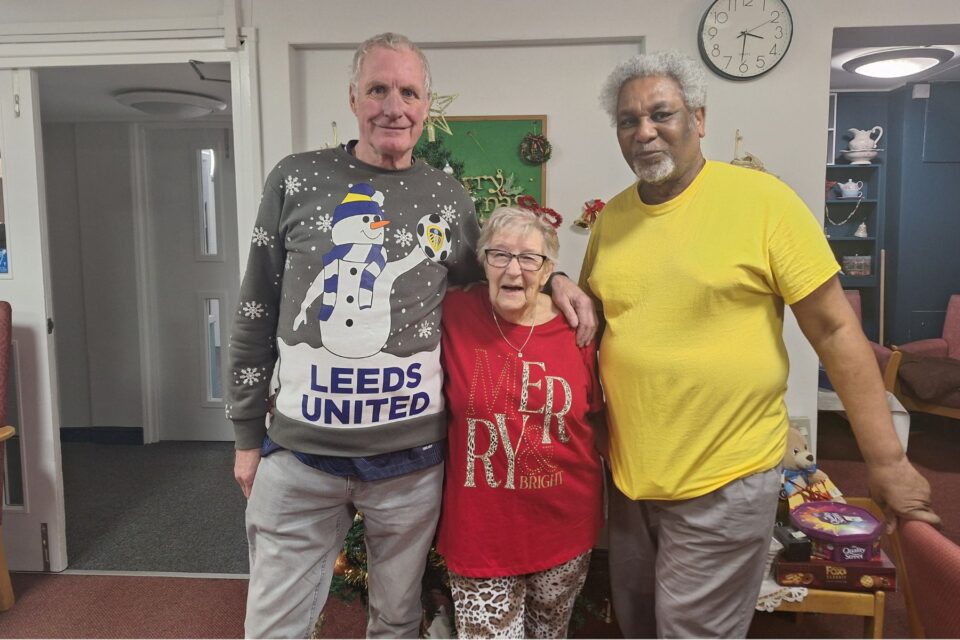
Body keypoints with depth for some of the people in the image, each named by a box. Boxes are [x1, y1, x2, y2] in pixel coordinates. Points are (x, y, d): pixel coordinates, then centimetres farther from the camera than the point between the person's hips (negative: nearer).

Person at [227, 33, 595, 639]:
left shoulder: (449, 197, 4)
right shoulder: (296, 179, 0)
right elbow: (256, 313, 3)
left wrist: (552, 279, 2)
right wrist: (248, 434, 4)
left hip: (412, 460, 1)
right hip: (298, 455, 0)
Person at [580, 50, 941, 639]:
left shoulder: (762, 199, -12)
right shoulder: (612, 217, 4)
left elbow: (835, 330, -10)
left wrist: (888, 462, -9)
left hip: (724, 483, -5)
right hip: (629, 475, 6)